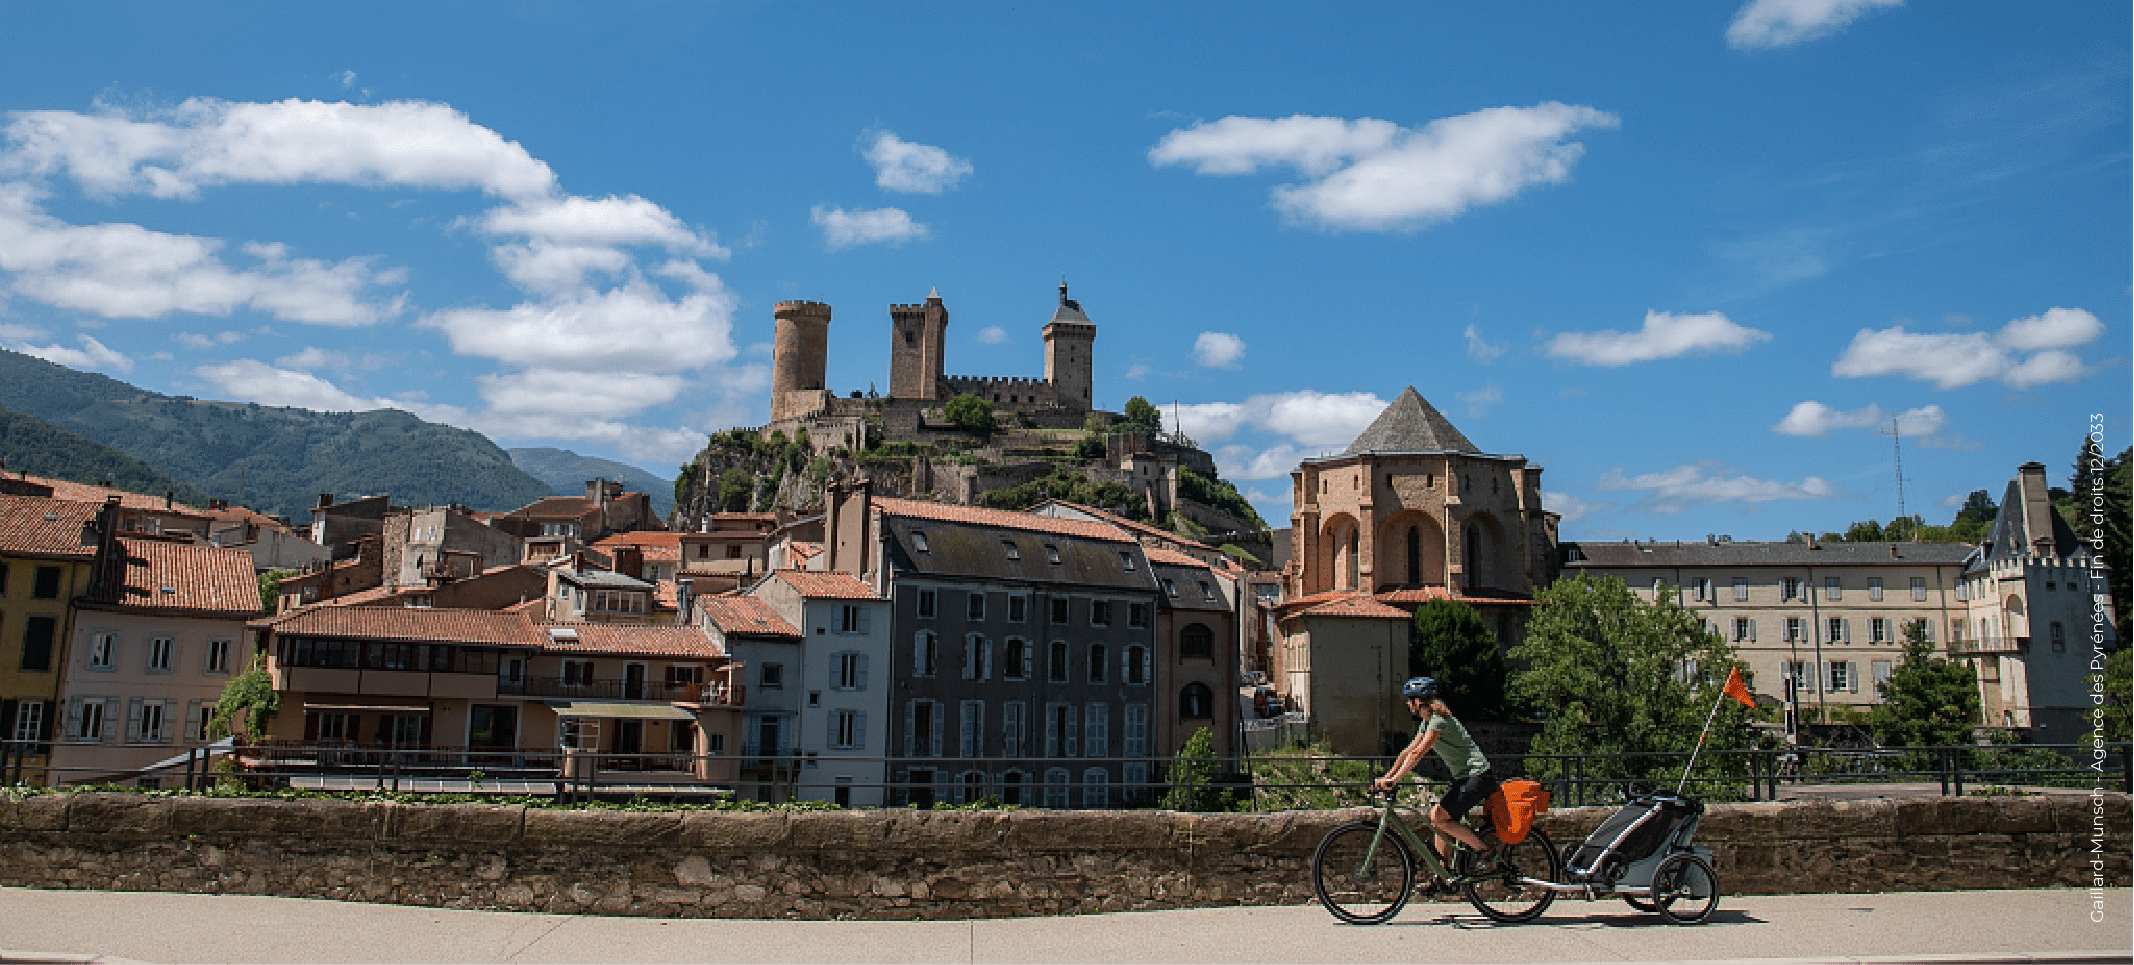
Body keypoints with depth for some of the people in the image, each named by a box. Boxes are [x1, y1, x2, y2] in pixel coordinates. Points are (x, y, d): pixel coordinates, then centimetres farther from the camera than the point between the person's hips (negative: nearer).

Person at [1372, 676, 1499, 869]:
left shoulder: (1439, 721, -18)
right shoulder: (1427, 721, 12)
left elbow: (1417, 754, -26)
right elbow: (1408, 752, 14)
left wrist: (1394, 779, -28)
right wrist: (1387, 777, 8)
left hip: (1478, 776, -10)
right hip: (1462, 777, 10)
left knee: (1437, 816, -18)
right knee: (1441, 823, 6)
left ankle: (1483, 850, -7)